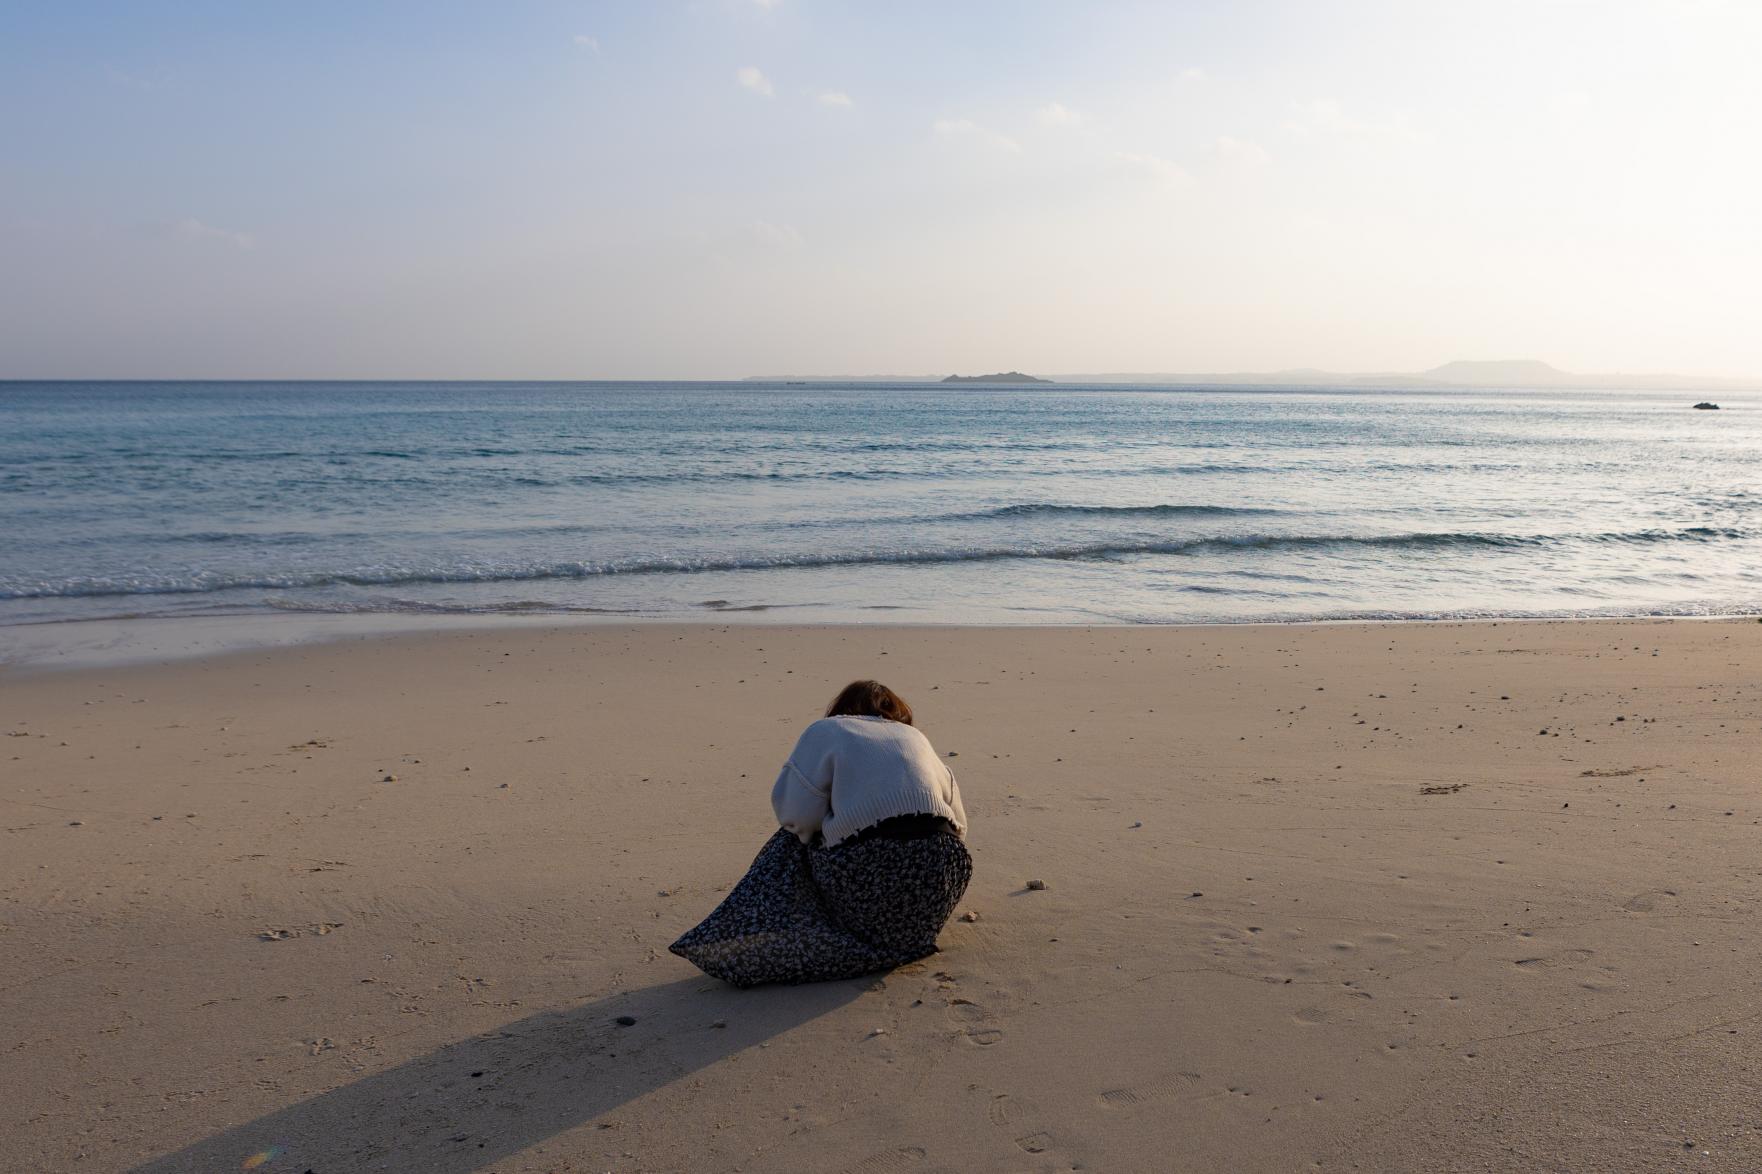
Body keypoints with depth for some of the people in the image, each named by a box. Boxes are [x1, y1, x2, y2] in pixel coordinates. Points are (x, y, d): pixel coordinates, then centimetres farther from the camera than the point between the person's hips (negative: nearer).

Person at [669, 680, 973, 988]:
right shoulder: (915, 736, 27)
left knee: (791, 845, 23)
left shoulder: (824, 732, 16)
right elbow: (958, 826, 22)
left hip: (865, 872, -2)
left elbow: (796, 815, 1)